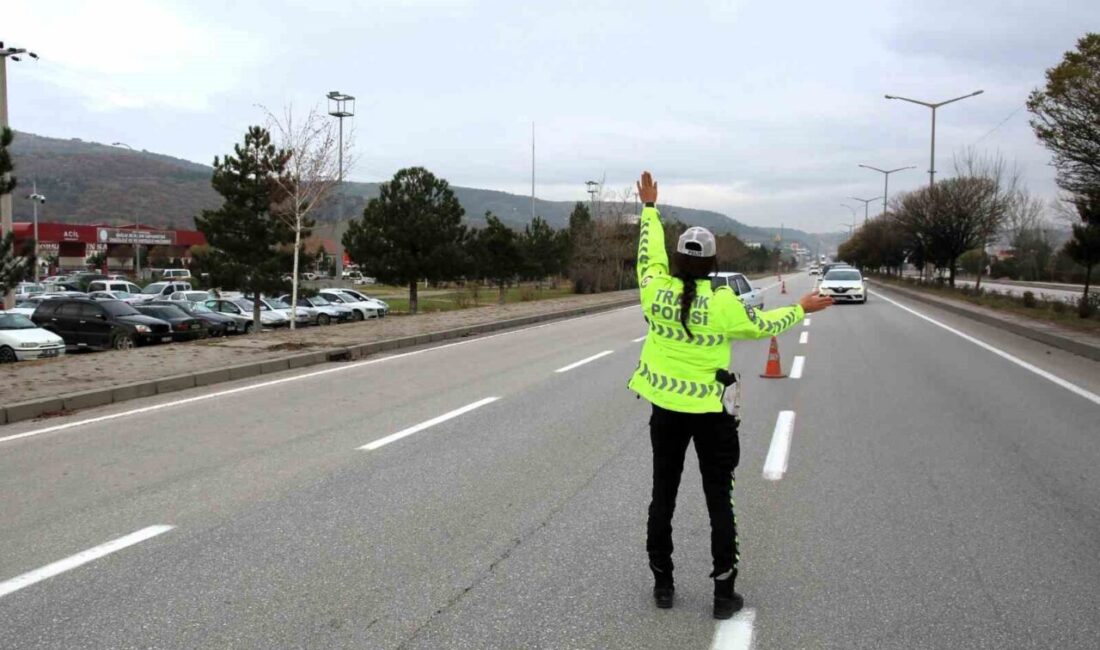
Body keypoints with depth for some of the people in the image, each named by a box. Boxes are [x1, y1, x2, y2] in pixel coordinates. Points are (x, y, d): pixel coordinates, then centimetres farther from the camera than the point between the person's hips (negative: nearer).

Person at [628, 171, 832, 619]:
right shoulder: (724, 303, -15)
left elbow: (649, 253, 11)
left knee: (663, 495, 14)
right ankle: (724, 593, 13)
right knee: (719, 501, 8)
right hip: (711, 412, -2)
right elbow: (762, 326, 1)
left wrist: (649, 207, 23)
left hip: (665, 407, 3)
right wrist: (802, 309, 18)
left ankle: (662, 585, 22)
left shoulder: (656, 290, -9)